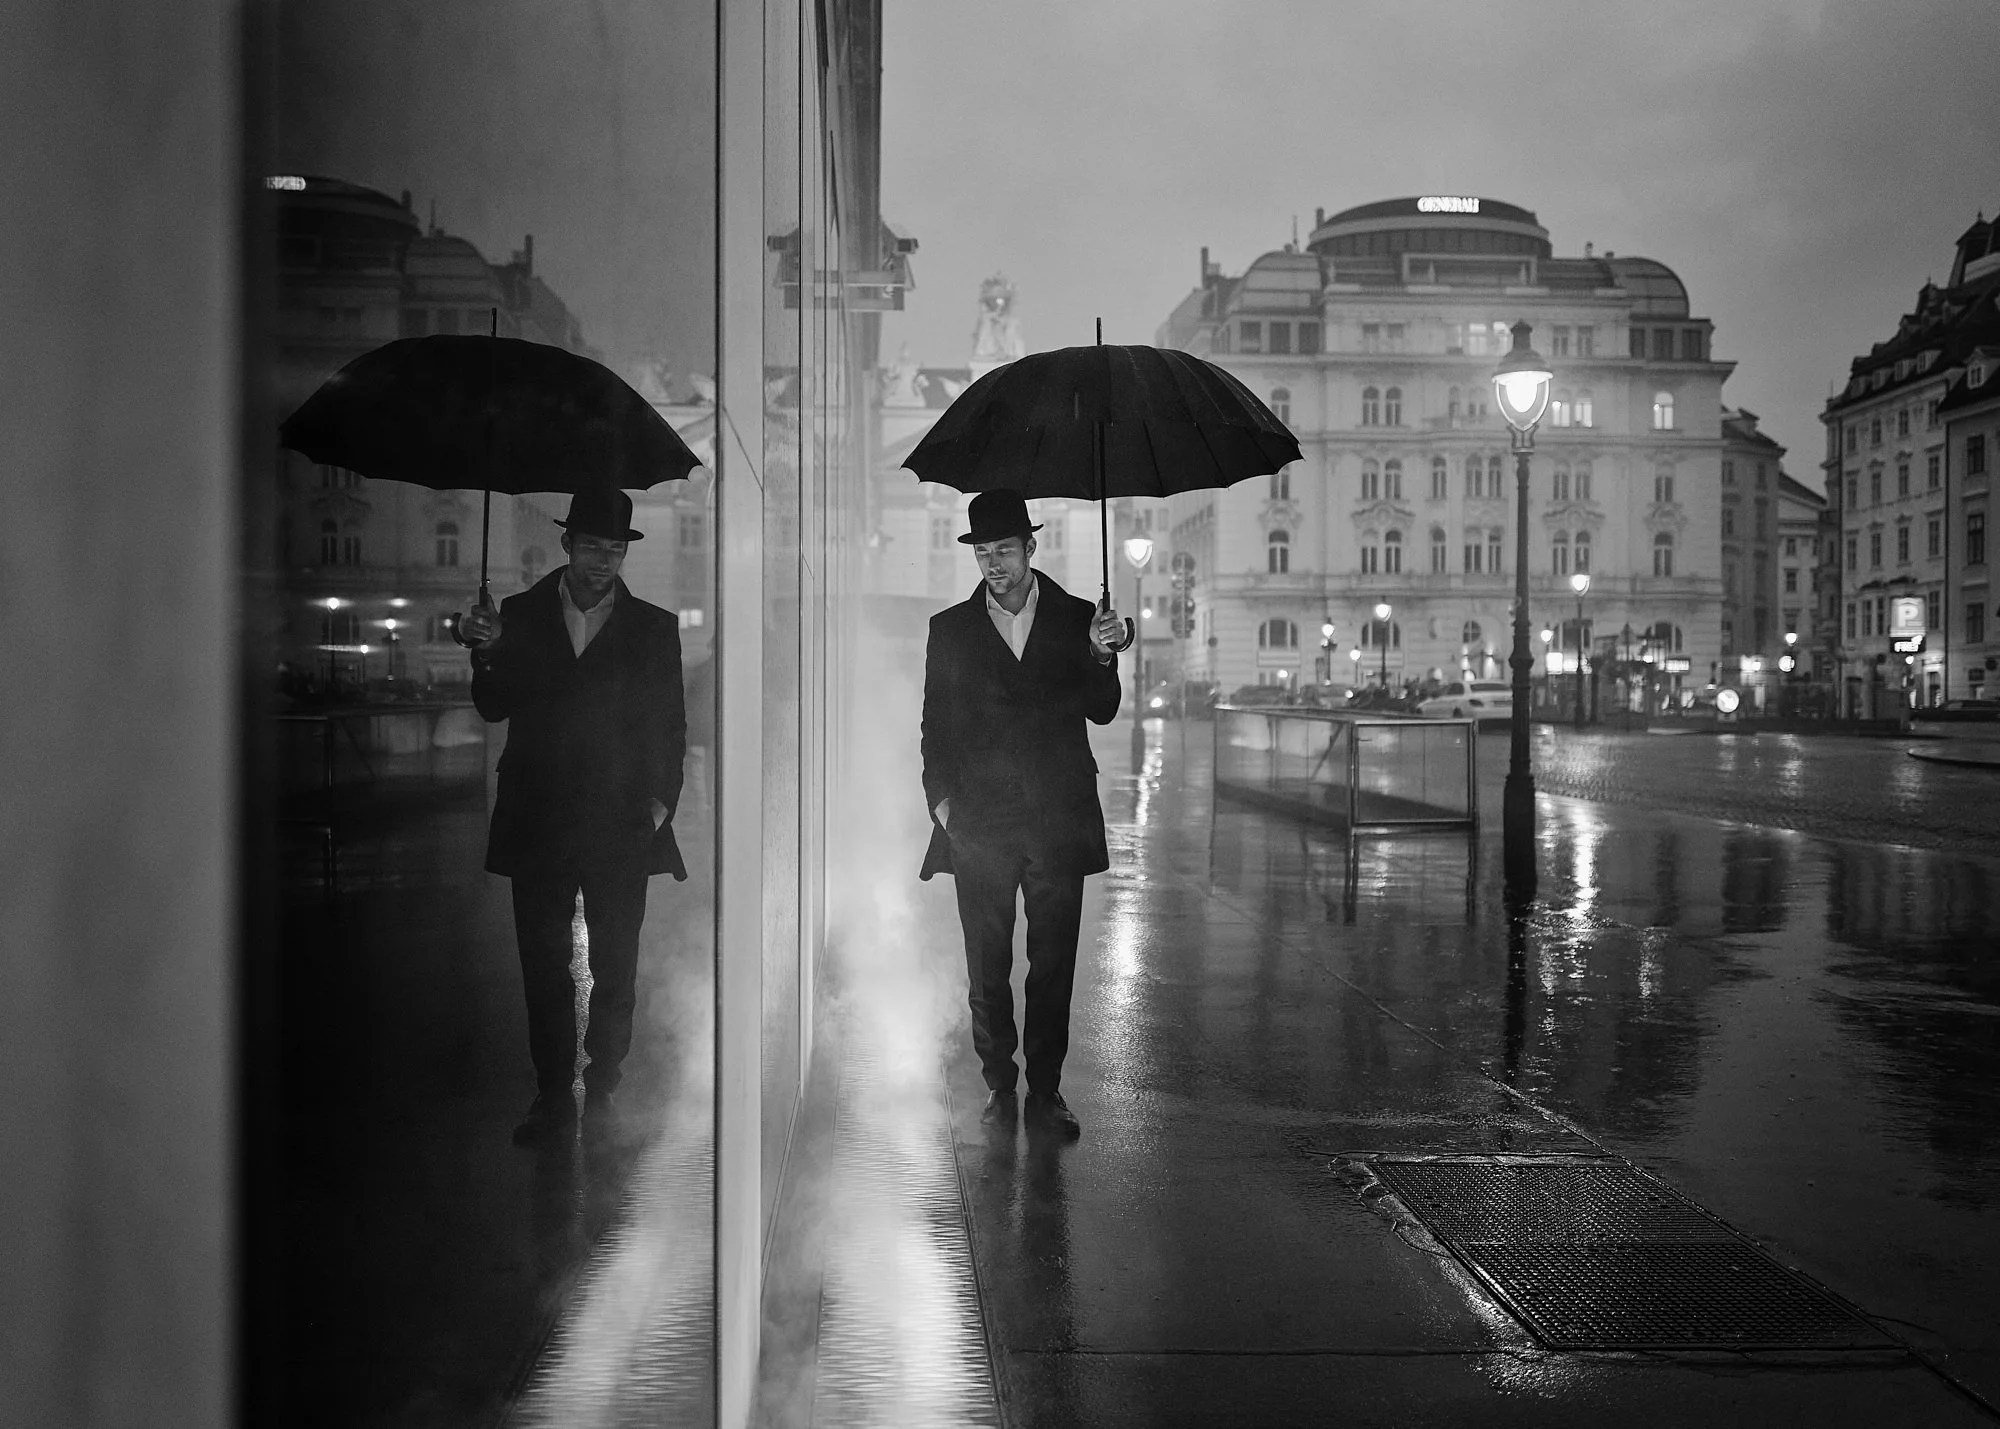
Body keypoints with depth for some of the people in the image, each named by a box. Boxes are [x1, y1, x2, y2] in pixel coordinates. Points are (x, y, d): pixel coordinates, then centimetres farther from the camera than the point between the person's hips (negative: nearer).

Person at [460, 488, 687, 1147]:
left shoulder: (654, 629, 6)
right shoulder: (520, 616, 8)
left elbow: (672, 728, 7)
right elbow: (494, 708, 5)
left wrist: (661, 799, -4)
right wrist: (487, 653, -12)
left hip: (621, 824, -1)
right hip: (538, 822, 1)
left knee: (615, 970, 3)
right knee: (543, 967, 4)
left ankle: (601, 1093, 16)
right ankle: (553, 1099, 13)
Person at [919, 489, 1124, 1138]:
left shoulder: (1076, 619, 8)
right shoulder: (950, 628, 10)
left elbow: (1102, 711, 2)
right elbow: (936, 724, 10)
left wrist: (1099, 655, -15)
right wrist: (940, 794, -2)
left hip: (1057, 817, 0)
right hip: (979, 819, 1)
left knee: (1053, 966, 2)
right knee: (987, 967, 5)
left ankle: (1045, 1092, 11)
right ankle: (998, 1086, 16)